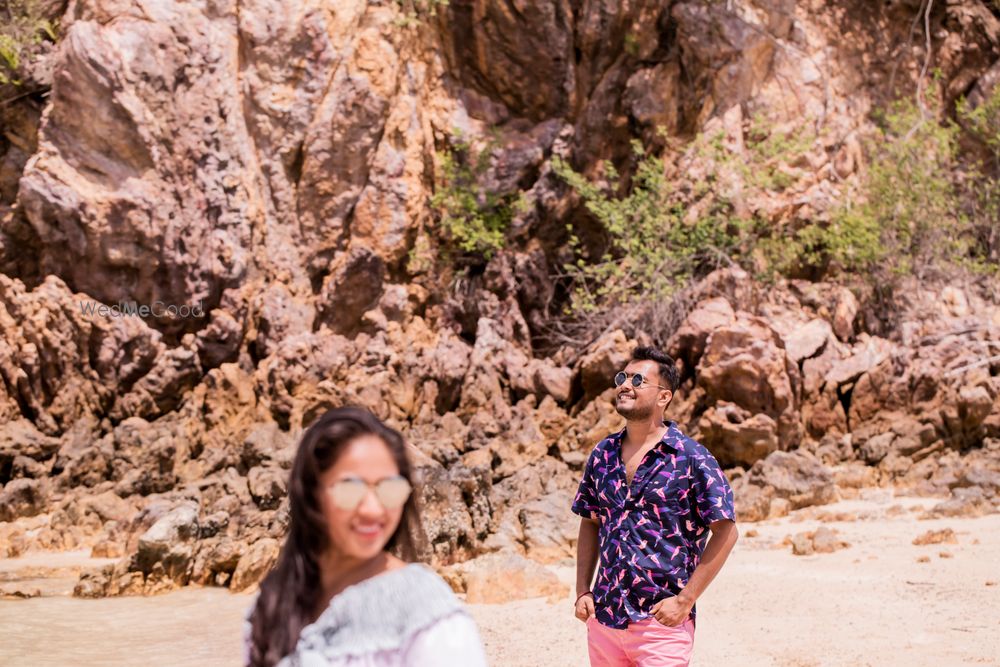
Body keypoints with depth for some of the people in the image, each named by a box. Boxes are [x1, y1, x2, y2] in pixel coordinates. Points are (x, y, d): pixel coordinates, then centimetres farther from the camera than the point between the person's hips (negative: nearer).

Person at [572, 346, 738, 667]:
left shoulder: (691, 458, -7)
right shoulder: (603, 454, 7)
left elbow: (725, 532, -7)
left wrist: (685, 600, -11)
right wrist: (582, 591, 6)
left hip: (662, 620, -5)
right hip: (603, 618, 5)